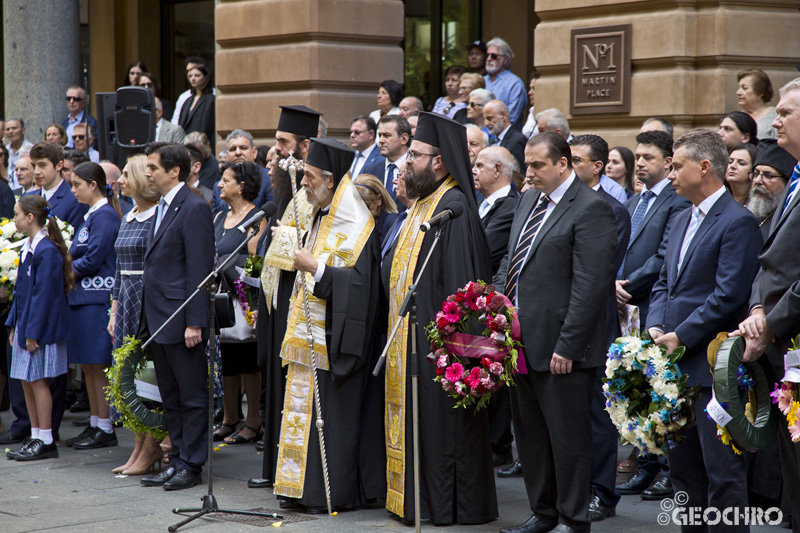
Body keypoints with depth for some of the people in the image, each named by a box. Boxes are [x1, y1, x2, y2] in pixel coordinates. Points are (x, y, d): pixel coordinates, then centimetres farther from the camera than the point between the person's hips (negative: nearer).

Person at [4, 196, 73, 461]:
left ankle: (45, 441, 4)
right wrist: (14, 325, 14)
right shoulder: (27, 248, 11)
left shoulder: (47, 251, -18)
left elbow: (44, 294, -19)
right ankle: (35, 436, 20)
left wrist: (33, 331, -19)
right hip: (25, 325, 9)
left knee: (37, 381, -3)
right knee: (27, 381, 12)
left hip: (41, 328, -9)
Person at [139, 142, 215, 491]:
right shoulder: (162, 208, 15)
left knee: (192, 397, 0)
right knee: (171, 397, 14)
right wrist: (148, 317, 14)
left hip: (181, 320, -9)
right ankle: (178, 460, 22)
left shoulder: (194, 208, -13)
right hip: (159, 319, 9)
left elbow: (199, 269, -17)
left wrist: (194, 322, -19)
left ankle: (191, 465, 6)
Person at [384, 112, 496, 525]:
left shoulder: (454, 206, -15)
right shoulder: (423, 203, 15)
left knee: (440, 418, -3)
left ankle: (445, 505, 5)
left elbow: (460, 278, -21)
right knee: (414, 415, 12)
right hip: (408, 332, 10)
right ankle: (417, 498, 19)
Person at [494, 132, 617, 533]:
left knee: (567, 436, 1)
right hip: (522, 344, 9)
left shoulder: (590, 208, -13)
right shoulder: (529, 201, 14)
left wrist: (568, 346, -19)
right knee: (529, 433, 16)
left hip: (559, 348, -9)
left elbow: (590, 285, -18)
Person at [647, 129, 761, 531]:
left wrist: (680, 337, -16)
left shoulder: (738, 222, -12)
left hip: (711, 366, -9)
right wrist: (656, 326, 1)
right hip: (676, 363, 9)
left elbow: (728, 295, -18)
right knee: (682, 466, 15)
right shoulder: (682, 220, 17)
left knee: (723, 473, -4)